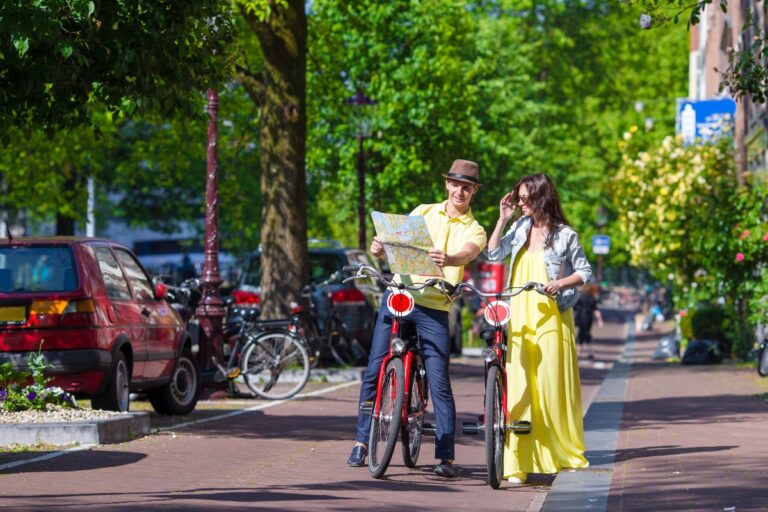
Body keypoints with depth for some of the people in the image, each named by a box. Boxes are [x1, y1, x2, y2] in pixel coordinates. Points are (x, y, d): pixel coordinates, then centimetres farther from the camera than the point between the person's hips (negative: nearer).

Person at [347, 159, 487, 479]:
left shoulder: (474, 231, 5)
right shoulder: (424, 212, 14)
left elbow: (467, 253, -17)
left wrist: (448, 259, -41)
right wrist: (379, 248, -18)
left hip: (434, 308, -2)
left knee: (439, 382, -6)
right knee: (374, 371, 0)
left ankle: (446, 457, -2)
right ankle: (362, 441, 11)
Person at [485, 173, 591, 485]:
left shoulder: (564, 235, -1)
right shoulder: (521, 228, 12)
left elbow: (585, 272, 3)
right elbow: (494, 255, 6)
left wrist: (561, 283, -14)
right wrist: (502, 219, 3)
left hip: (551, 318, -4)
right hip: (520, 317, 4)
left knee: (553, 386, -2)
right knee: (518, 388, -4)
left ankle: (565, 454, 13)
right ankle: (516, 462, -6)